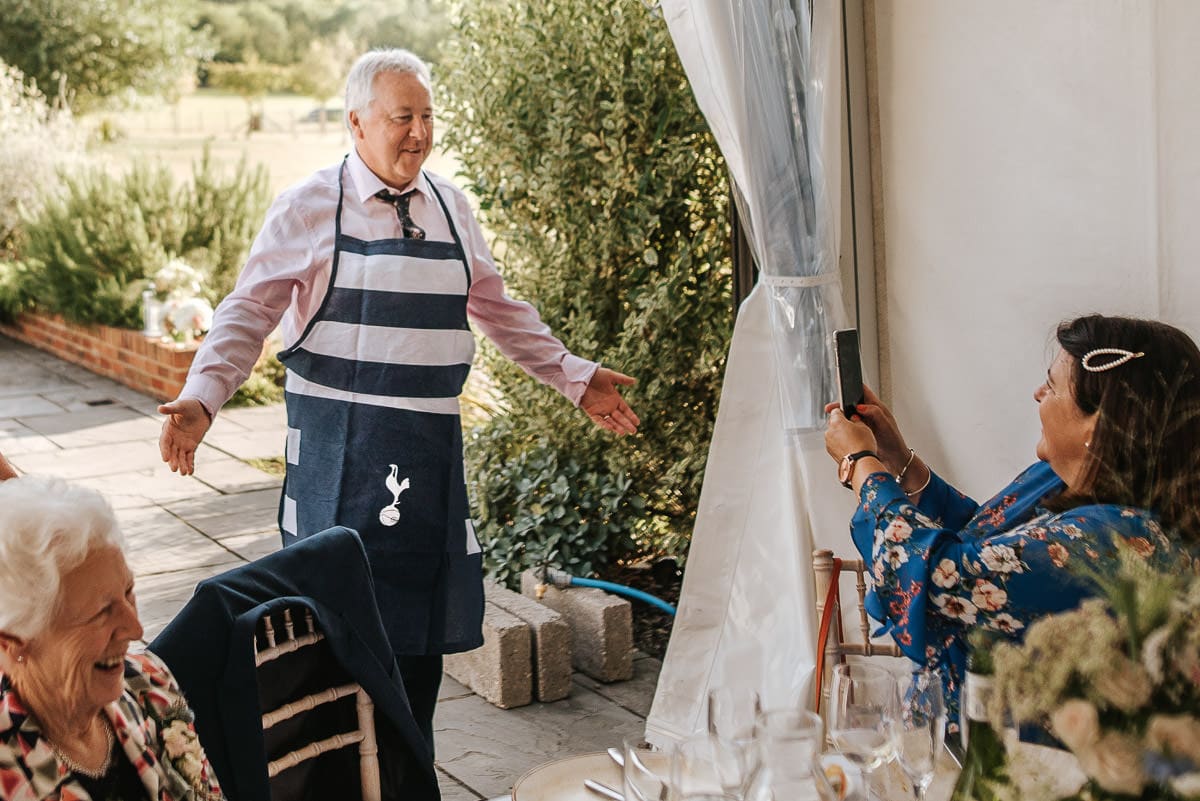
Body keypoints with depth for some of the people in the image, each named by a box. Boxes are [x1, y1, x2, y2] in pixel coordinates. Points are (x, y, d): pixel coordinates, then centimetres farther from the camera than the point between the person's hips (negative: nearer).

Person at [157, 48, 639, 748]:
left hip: (431, 446, 4)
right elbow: (248, 315, -5)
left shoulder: (451, 208, 9)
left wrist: (577, 379, 17)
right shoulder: (309, 210, -4)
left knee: (423, 624, 12)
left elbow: (500, 311, 19)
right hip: (340, 444, -4)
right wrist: (200, 401, -20)